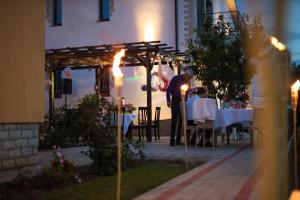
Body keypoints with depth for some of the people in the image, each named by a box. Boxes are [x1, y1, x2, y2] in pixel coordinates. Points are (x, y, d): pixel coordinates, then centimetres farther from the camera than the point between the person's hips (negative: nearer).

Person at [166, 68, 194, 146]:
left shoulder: (186, 82, 13)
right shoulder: (176, 78, -4)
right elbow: (169, 89, -9)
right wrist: (168, 101, -16)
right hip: (175, 102, -6)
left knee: (181, 121, 3)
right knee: (174, 120, -9)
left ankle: (178, 140, 9)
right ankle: (172, 140, -4)